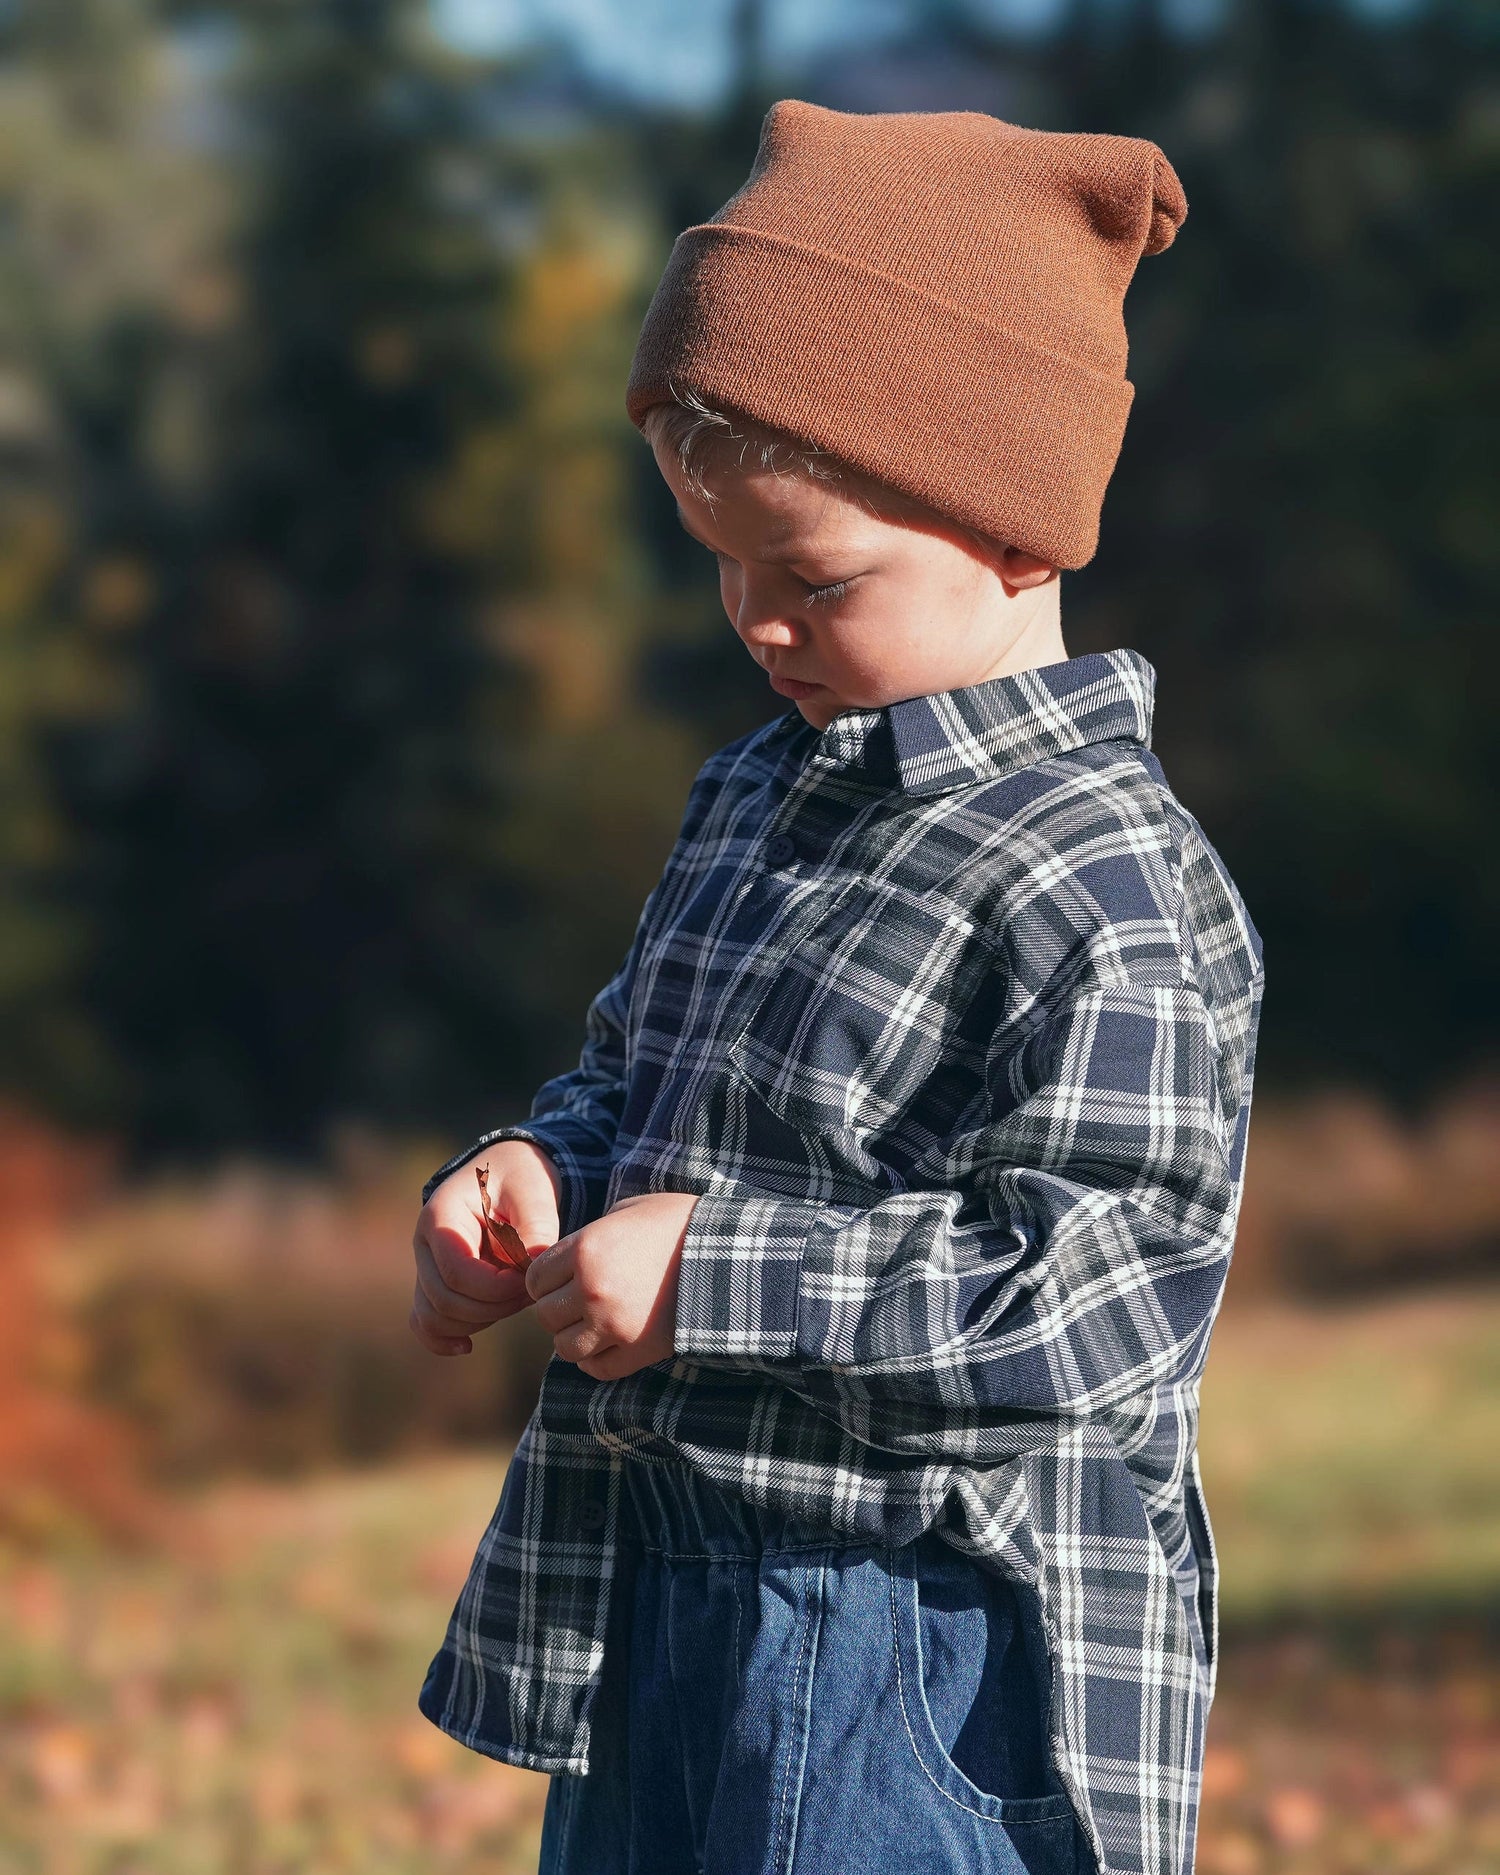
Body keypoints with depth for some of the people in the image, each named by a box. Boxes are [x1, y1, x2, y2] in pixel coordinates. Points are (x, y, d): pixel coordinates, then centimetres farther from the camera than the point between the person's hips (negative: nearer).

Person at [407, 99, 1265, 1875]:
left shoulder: (1106, 887, -17)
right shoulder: (756, 796, 13)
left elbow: (1093, 1281, -22)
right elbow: (630, 1069, 27)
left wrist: (715, 1278, -23)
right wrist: (534, 1176, 3)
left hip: (917, 1659, -9)